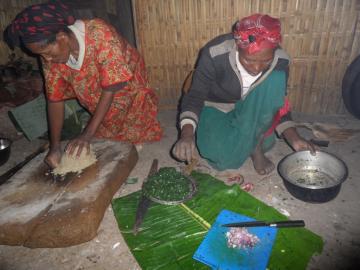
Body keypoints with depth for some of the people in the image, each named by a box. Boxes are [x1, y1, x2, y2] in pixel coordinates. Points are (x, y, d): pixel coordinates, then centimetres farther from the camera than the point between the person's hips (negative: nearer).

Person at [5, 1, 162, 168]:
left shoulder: (100, 35, -33)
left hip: (132, 102, -4)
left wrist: (88, 134, -29)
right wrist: (54, 146, -15)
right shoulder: (50, 56, -15)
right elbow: (54, 99, -10)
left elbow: (111, 89, -31)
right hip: (102, 111, 5)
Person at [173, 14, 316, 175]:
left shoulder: (280, 61, -18)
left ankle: (255, 143, -13)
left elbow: (278, 104, -6)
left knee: (276, 80, -27)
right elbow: (195, 96, -21)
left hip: (250, 113, 3)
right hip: (216, 109, -2)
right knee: (222, 158, -32)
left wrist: (293, 138, -20)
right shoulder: (214, 55, -28)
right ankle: (249, 141, 3)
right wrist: (187, 134, -38)